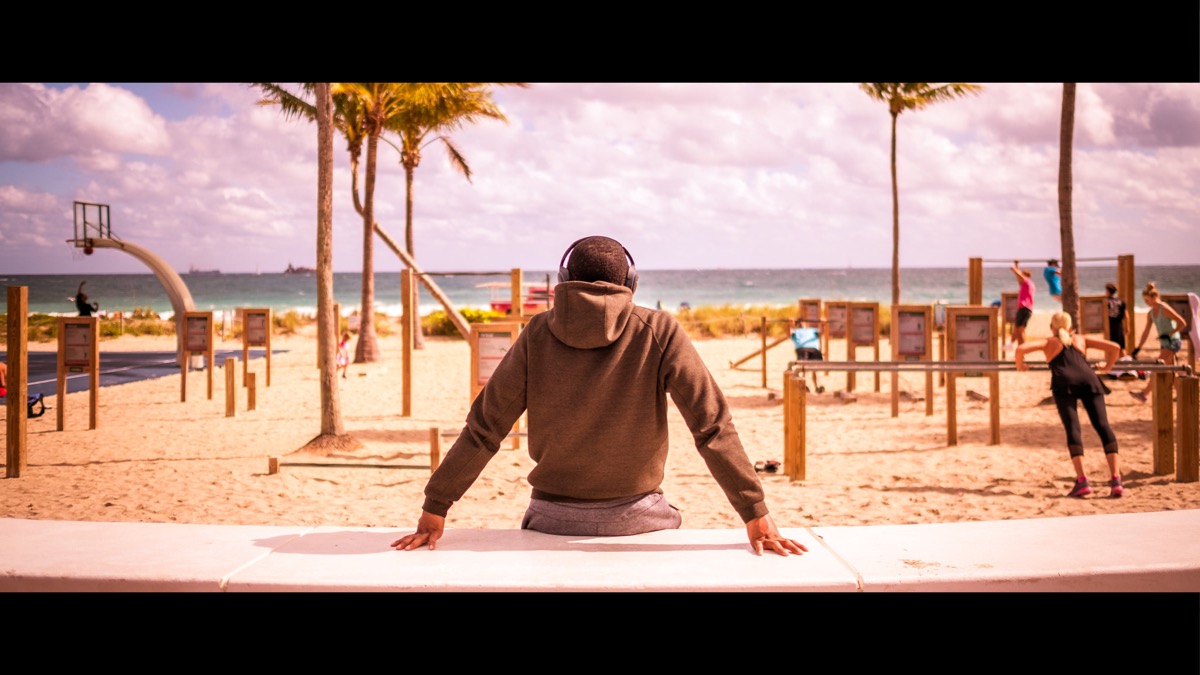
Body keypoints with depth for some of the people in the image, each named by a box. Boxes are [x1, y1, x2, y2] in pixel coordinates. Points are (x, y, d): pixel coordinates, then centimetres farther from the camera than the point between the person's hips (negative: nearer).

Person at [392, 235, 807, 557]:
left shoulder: (537, 334, -6)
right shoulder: (660, 333, -9)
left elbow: (483, 428, -6)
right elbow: (713, 426, -12)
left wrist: (436, 507, 0)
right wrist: (755, 512, -8)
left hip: (552, 519, 1)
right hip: (639, 520, -1)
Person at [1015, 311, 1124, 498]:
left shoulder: (1048, 342, 27)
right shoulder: (1081, 339, 33)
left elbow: (1021, 349, 9)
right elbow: (1114, 347, 27)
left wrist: (1020, 365, 28)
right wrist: (1107, 366, 44)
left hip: (1065, 383, -2)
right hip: (1089, 380, 2)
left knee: (1072, 429, -10)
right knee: (1103, 426, -5)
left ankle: (1082, 481, -23)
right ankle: (1116, 479, -17)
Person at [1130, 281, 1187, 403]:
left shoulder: (1165, 309, -16)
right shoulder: (1150, 313, 8)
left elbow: (1182, 323, -17)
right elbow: (1146, 332, 12)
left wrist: (1169, 334, -19)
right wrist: (1138, 348, 8)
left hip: (1173, 342, -9)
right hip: (1164, 343, 9)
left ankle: (1145, 394, -15)